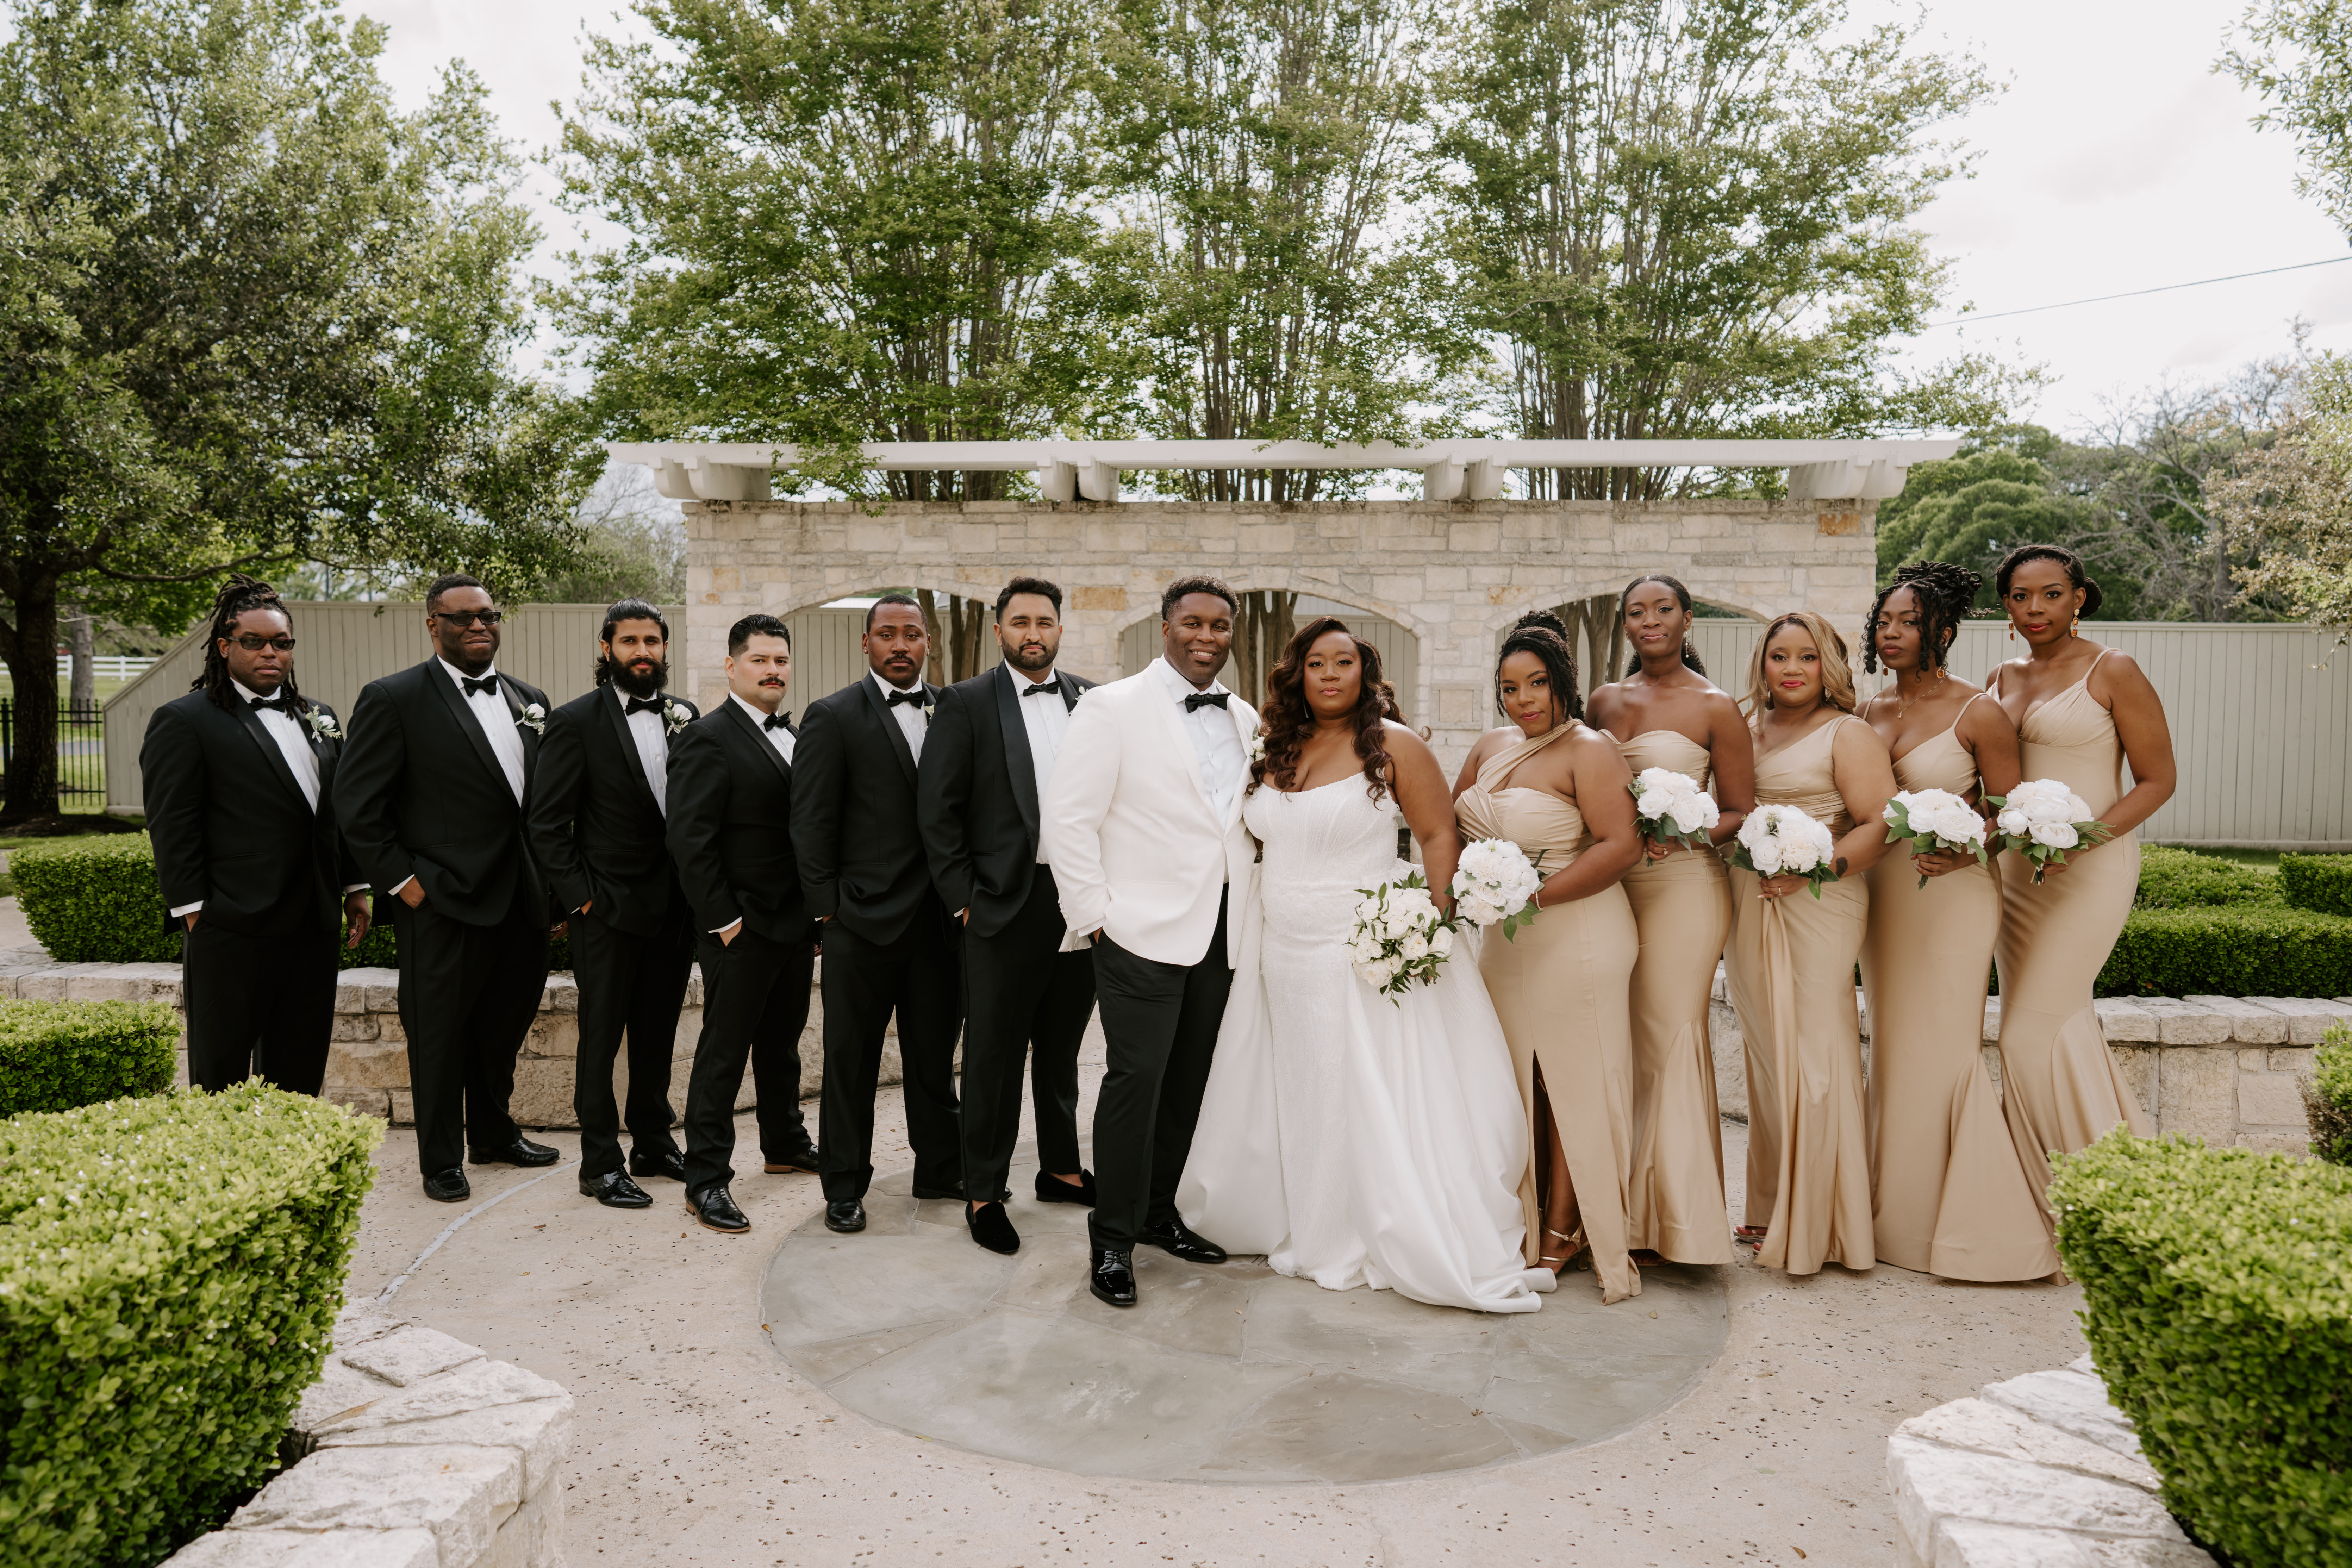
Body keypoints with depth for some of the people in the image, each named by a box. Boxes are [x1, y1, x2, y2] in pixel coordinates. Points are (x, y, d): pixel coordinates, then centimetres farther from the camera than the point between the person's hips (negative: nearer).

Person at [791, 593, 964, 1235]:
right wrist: (828, 908, -7)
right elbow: (811, 823, -5)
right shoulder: (833, 717, -3)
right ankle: (844, 1187, 20)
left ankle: (941, 1168, 30)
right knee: (851, 1060, 7)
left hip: (939, 917, 4)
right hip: (864, 919, -3)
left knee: (935, 1053, 15)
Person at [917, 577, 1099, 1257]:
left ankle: (1061, 1169, 32)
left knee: (1062, 1047, 17)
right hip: (1006, 907, -3)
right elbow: (936, 811, -4)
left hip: (1084, 906, 4)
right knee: (996, 1055, 5)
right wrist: (963, 897, -8)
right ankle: (984, 1194, 17)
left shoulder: (1093, 701, 8)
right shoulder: (966, 703, -2)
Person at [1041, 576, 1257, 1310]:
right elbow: (1068, 819, -9)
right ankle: (1112, 1240, 9)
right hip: (1144, 928, -6)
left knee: (1189, 1081, 12)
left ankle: (1159, 1213, 29)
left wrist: (1255, 897, 9)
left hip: (1222, 931, 6)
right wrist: (1095, 913, -11)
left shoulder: (1245, 719, 13)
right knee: (1137, 1078, -5)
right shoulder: (1113, 708, -5)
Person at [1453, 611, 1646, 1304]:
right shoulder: (1491, 748, 11)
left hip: (1575, 937, -7)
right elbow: (1451, 823, 23)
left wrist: (1535, 894, -21)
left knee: (1572, 1082, 3)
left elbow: (1622, 844, -19)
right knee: (1516, 1083, 11)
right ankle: (1525, 1225, 23)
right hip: (1502, 939, 7)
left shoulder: (1589, 750, -10)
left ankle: (1563, 1232, 15)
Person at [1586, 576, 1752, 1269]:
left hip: (1684, 884, -5)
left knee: (1671, 1040, -5)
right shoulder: (1605, 700, 12)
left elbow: (1740, 811, -1)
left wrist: (1680, 835, -18)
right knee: (1618, 1042, 5)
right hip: (1612, 886, 5)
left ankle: (1674, 1219, 6)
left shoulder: (1715, 707, -2)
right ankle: (1626, 1213, 15)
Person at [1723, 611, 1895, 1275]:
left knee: (1814, 1050, -5)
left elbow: (1881, 823, -10)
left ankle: (1818, 1225, 5)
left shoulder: (1848, 735, -1)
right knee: (1766, 1052, 9)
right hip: (1749, 906, 6)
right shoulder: (1745, 730, 15)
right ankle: (1773, 1213, 19)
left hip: (1819, 904, -5)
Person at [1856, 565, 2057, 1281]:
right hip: (1880, 892, 6)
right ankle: (1899, 1219, 21)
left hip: (1953, 895, -5)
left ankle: (1972, 1225, 9)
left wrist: (1964, 850, -22)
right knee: (1892, 1051, 10)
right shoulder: (1867, 713, 8)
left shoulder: (1978, 713, -8)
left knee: (1942, 1052, -5)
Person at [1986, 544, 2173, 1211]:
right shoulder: (2002, 680, 10)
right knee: (2063, 1023, 12)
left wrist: (2081, 839, -20)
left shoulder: (2113, 671, -6)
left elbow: (2158, 780, -7)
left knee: (2033, 1031, -8)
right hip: (2013, 866, 6)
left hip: (2090, 866, -6)